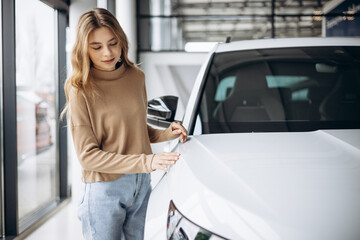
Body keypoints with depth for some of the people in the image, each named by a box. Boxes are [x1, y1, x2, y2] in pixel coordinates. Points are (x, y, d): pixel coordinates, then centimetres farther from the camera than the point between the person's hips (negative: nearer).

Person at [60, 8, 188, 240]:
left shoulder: (136, 77, 4)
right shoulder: (81, 90, -13)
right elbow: (88, 156, -16)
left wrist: (166, 133, -1)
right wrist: (146, 162, -24)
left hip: (141, 184, 5)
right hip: (105, 189, -5)